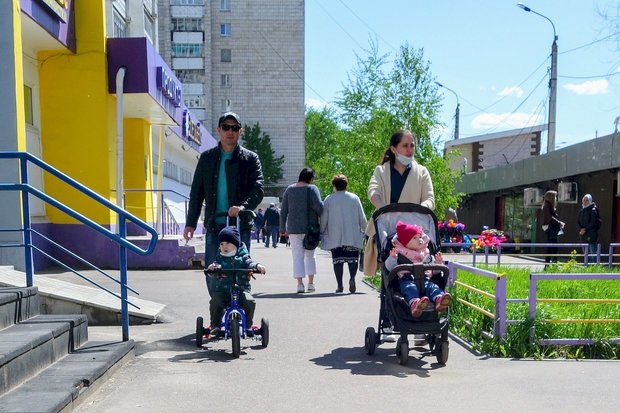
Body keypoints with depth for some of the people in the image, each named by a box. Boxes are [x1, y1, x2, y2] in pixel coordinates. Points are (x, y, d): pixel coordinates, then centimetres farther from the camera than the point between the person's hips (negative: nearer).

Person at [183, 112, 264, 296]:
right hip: (214, 226, 2)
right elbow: (196, 192, 13)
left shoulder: (250, 158, 5)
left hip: (240, 226, -2)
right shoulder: (207, 157, 12)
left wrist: (243, 206, -27)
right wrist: (190, 223, 6)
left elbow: (258, 188, -8)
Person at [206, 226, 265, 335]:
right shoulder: (219, 257, 9)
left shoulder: (242, 256, 8)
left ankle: (248, 324, 1)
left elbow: (249, 263, -3)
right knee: (215, 302, -24)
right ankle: (215, 325, -5)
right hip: (221, 289, 1)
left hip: (241, 288, 0)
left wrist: (257, 266, -24)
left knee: (249, 301, -22)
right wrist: (212, 268, -22)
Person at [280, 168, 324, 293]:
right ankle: (311, 283, 12)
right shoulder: (312, 189, -4)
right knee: (310, 255, 12)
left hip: (293, 228, 2)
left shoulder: (289, 190, 8)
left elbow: (283, 211, 9)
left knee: (297, 255, 4)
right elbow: (318, 205, -18)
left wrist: (283, 228, 14)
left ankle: (300, 283, -3)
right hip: (310, 227, -2)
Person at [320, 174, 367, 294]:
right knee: (353, 258, 5)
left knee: (337, 259, 4)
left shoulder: (329, 199, 0)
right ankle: (352, 278, -17)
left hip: (334, 237, 0)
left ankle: (340, 285, 1)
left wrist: (322, 232, 15)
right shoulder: (354, 198, 4)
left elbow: (323, 219, 1)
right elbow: (362, 218, 5)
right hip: (352, 236, 1)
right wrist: (364, 230, 19)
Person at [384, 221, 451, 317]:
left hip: (424, 279, 3)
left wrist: (438, 263, 9)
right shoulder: (400, 254, 15)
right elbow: (389, 268, 7)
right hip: (407, 279, -3)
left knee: (432, 286, -29)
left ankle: (439, 300, -60)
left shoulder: (426, 254, 27)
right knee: (410, 288, -36)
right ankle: (414, 304, -66)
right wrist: (392, 258, -12)